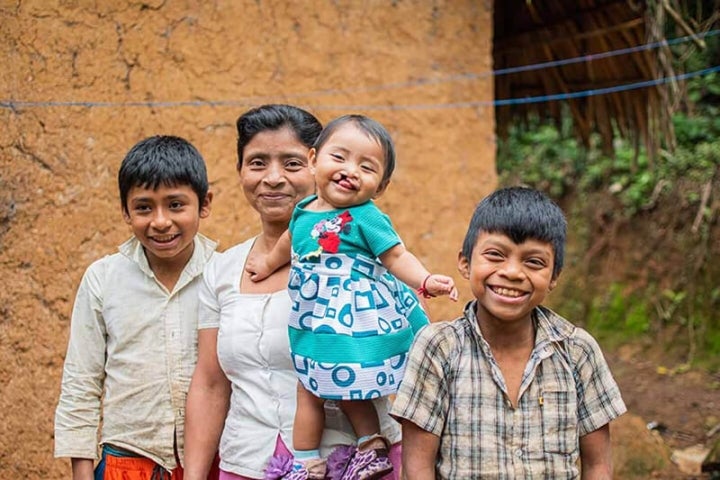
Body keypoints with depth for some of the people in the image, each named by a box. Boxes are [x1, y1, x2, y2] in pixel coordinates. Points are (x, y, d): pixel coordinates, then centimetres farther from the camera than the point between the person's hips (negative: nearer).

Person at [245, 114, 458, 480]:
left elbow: (397, 258, -18)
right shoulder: (304, 210, 4)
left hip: (355, 323, -8)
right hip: (317, 324, 8)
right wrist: (269, 263, 42)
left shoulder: (366, 218, -17)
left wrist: (426, 281, -36)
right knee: (309, 389, 17)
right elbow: (290, 241, 24)